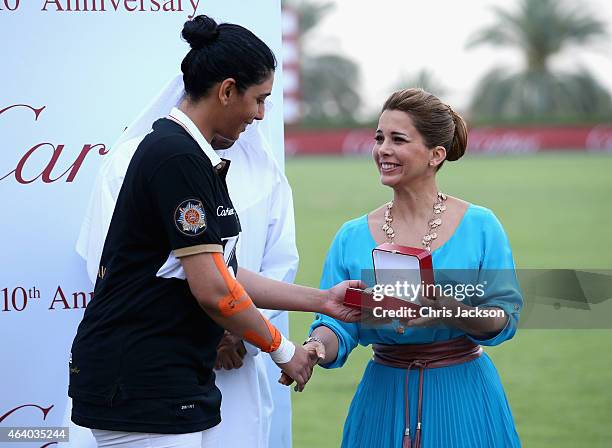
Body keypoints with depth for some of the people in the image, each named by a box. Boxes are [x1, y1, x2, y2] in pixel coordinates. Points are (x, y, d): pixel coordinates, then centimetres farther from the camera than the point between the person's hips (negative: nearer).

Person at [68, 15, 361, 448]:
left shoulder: (188, 153, 15)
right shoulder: (179, 158, -16)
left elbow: (222, 273, 17)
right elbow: (212, 289, -19)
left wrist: (322, 300, 16)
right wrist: (282, 349, -4)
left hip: (173, 379, 10)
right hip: (138, 383, -10)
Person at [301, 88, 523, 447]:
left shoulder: (480, 227, -4)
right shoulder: (352, 238, 3)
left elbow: (505, 318, -8)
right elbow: (337, 324, -2)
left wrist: (452, 312, -26)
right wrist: (317, 347, -24)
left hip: (463, 398, -2)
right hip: (384, 401, 2)